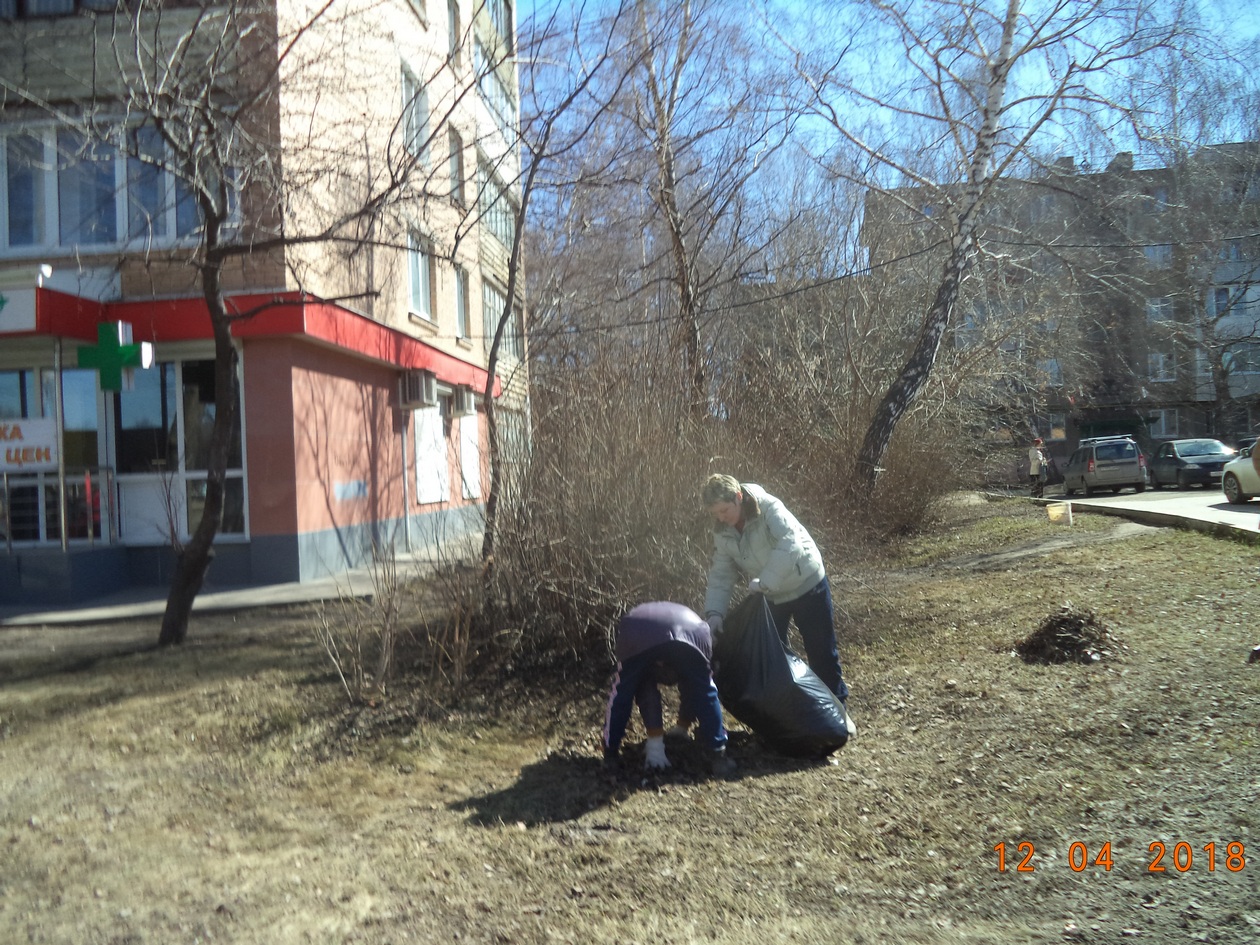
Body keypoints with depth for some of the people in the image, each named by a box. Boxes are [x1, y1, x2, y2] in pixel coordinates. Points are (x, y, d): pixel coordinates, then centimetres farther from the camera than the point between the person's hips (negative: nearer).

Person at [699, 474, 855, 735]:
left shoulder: (769, 508, -28)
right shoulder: (723, 533, -9)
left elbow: (791, 546, -40)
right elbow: (720, 575, -7)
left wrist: (764, 582, -45)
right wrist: (714, 612, -20)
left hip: (807, 586, -5)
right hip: (770, 597, 5)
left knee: (822, 653, 5)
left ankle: (837, 708, 23)